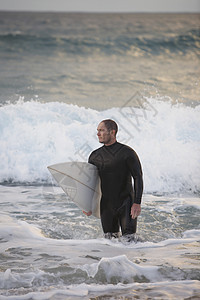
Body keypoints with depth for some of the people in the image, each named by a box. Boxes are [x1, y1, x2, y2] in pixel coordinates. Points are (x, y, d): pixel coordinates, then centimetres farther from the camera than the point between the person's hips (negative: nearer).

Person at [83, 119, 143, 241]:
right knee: (110, 239, 4)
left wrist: (137, 203, -19)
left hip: (126, 204, -4)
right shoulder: (95, 156, 6)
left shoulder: (127, 153, -7)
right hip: (106, 206, 4)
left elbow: (138, 178, -9)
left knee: (129, 240, -7)